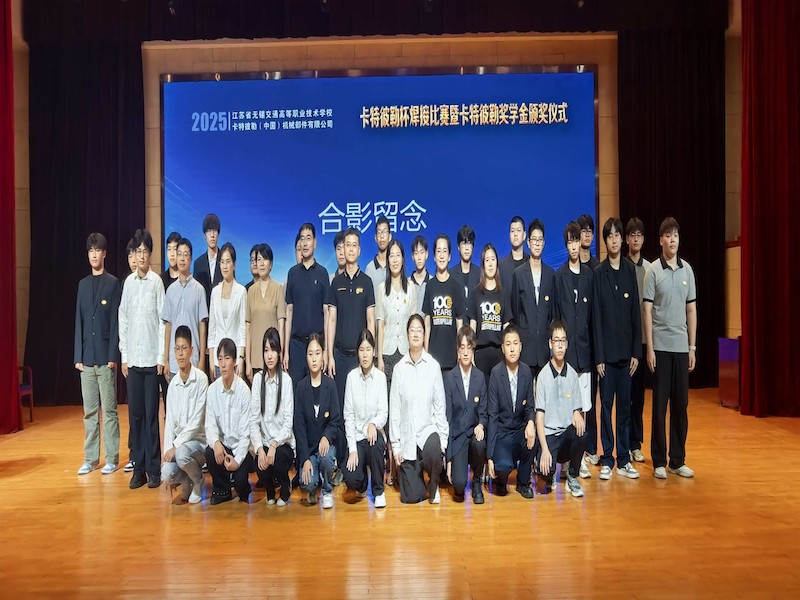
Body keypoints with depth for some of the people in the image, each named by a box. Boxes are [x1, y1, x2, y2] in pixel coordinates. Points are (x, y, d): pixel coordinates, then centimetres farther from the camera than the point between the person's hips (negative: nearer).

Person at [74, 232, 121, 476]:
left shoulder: (113, 283, -1)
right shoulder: (83, 284, 13)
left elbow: (115, 321, -5)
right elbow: (78, 322, 12)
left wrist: (113, 356, -10)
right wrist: (78, 356, 5)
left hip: (105, 356, -5)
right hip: (86, 357, 5)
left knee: (109, 410, 1)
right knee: (89, 411, 10)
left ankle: (112, 459, 8)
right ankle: (90, 458, 18)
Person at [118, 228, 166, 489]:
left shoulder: (157, 282, -3)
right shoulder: (128, 282, 7)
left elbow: (162, 321, -4)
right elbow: (123, 320, 10)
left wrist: (161, 357, -6)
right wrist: (124, 356, 6)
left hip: (151, 358, -3)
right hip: (132, 358, 4)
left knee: (151, 414, 1)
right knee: (135, 414, 7)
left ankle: (154, 469, 9)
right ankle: (138, 468, 17)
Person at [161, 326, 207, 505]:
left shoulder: (201, 379, -14)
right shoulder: (173, 383, 3)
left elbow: (196, 421, -16)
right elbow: (169, 421, 3)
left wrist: (175, 446, -19)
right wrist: (168, 449, -9)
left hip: (197, 439, -4)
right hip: (177, 442, 4)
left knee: (182, 453, -34)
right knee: (167, 474, -22)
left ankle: (198, 481, -2)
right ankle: (186, 481, 15)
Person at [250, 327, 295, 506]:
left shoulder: (286, 379, -12)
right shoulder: (258, 378, -3)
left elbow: (288, 423, -12)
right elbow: (253, 419, -5)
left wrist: (274, 445, -25)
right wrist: (259, 448, -17)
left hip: (284, 443, -2)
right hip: (264, 443, 2)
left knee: (278, 462, -30)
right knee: (261, 469, -25)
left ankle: (285, 488, 7)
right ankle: (270, 491, 15)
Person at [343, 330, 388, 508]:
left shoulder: (380, 377, -6)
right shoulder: (351, 377, -6)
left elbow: (384, 412, -6)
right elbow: (348, 415, -5)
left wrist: (373, 424, -29)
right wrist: (352, 448, -12)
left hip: (374, 433, 0)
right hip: (357, 435, 0)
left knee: (376, 443, -36)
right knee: (351, 479, -22)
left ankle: (378, 490, -9)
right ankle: (362, 485, 20)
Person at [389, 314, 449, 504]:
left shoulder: (434, 366, -6)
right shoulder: (399, 368, -4)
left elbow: (440, 404, -2)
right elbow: (394, 408, -1)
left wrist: (443, 438, -7)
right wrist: (395, 445, -2)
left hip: (428, 428, -1)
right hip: (406, 434, 1)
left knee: (434, 453, -36)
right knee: (410, 497, 0)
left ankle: (434, 485, -1)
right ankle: (415, 471, 36)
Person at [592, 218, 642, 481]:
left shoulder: (630, 270, 6)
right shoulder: (599, 272, -2)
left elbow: (636, 312, 6)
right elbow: (596, 316, -4)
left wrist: (636, 351, 2)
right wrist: (598, 355, -8)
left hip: (626, 350, 3)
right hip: (607, 350, -3)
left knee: (625, 407, 9)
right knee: (606, 405, 3)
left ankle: (624, 460, 19)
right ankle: (607, 460, 13)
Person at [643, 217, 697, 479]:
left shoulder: (687, 269, 8)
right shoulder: (653, 270, -4)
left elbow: (692, 310, 11)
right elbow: (647, 311, -5)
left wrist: (693, 347, 7)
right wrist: (649, 348, -9)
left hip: (681, 346, 4)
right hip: (661, 346, -4)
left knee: (681, 405, 8)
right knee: (659, 404, 2)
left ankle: (678, 460, 20)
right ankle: (659, 461, 13)